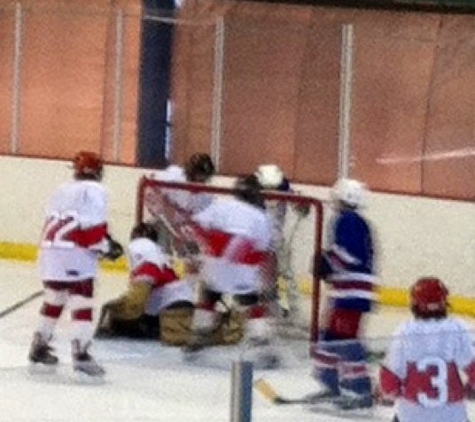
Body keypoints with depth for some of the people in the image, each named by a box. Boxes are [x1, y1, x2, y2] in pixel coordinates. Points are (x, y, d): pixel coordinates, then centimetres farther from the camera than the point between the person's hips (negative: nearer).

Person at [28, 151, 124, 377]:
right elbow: (93, 226, -14)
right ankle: (80, 352, -18)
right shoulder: (94, 190, -4)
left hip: (50, 248, 8)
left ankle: (39, 346, 31)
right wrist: (106, 247, -2)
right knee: (81, 303, -8)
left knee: (53, 299, 22)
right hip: (75, 253, -8)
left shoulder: (62, 190, 21)